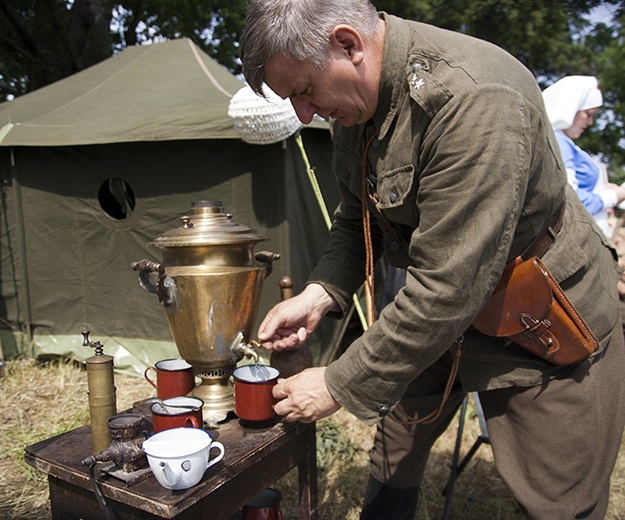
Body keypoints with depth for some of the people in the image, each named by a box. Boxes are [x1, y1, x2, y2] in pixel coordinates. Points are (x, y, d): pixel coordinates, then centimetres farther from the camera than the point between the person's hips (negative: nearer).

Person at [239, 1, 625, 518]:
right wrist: (319, 294, -8)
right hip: (434, 318, 7)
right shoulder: (356, 100, -4)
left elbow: (449, 286, -32)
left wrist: (342, 386, -22)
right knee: (394, 451, 16)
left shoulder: (474, 98, -32)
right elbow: (357, 219, 8)